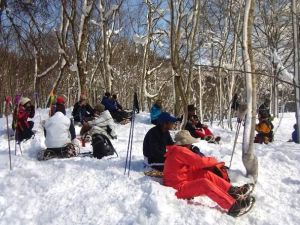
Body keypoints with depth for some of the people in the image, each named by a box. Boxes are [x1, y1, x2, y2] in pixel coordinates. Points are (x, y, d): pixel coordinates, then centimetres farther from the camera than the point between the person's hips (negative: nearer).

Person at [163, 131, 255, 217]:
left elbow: (192, 164, 13)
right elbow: (199, 161, -18)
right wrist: (213, 160, 1)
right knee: (204, 183, -30)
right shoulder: (180, 150, -13)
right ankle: (233, 207, -43)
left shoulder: (174, 152, 16)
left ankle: (233, 191, -9)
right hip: (178, 189, -10)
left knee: (205, 174, 1)